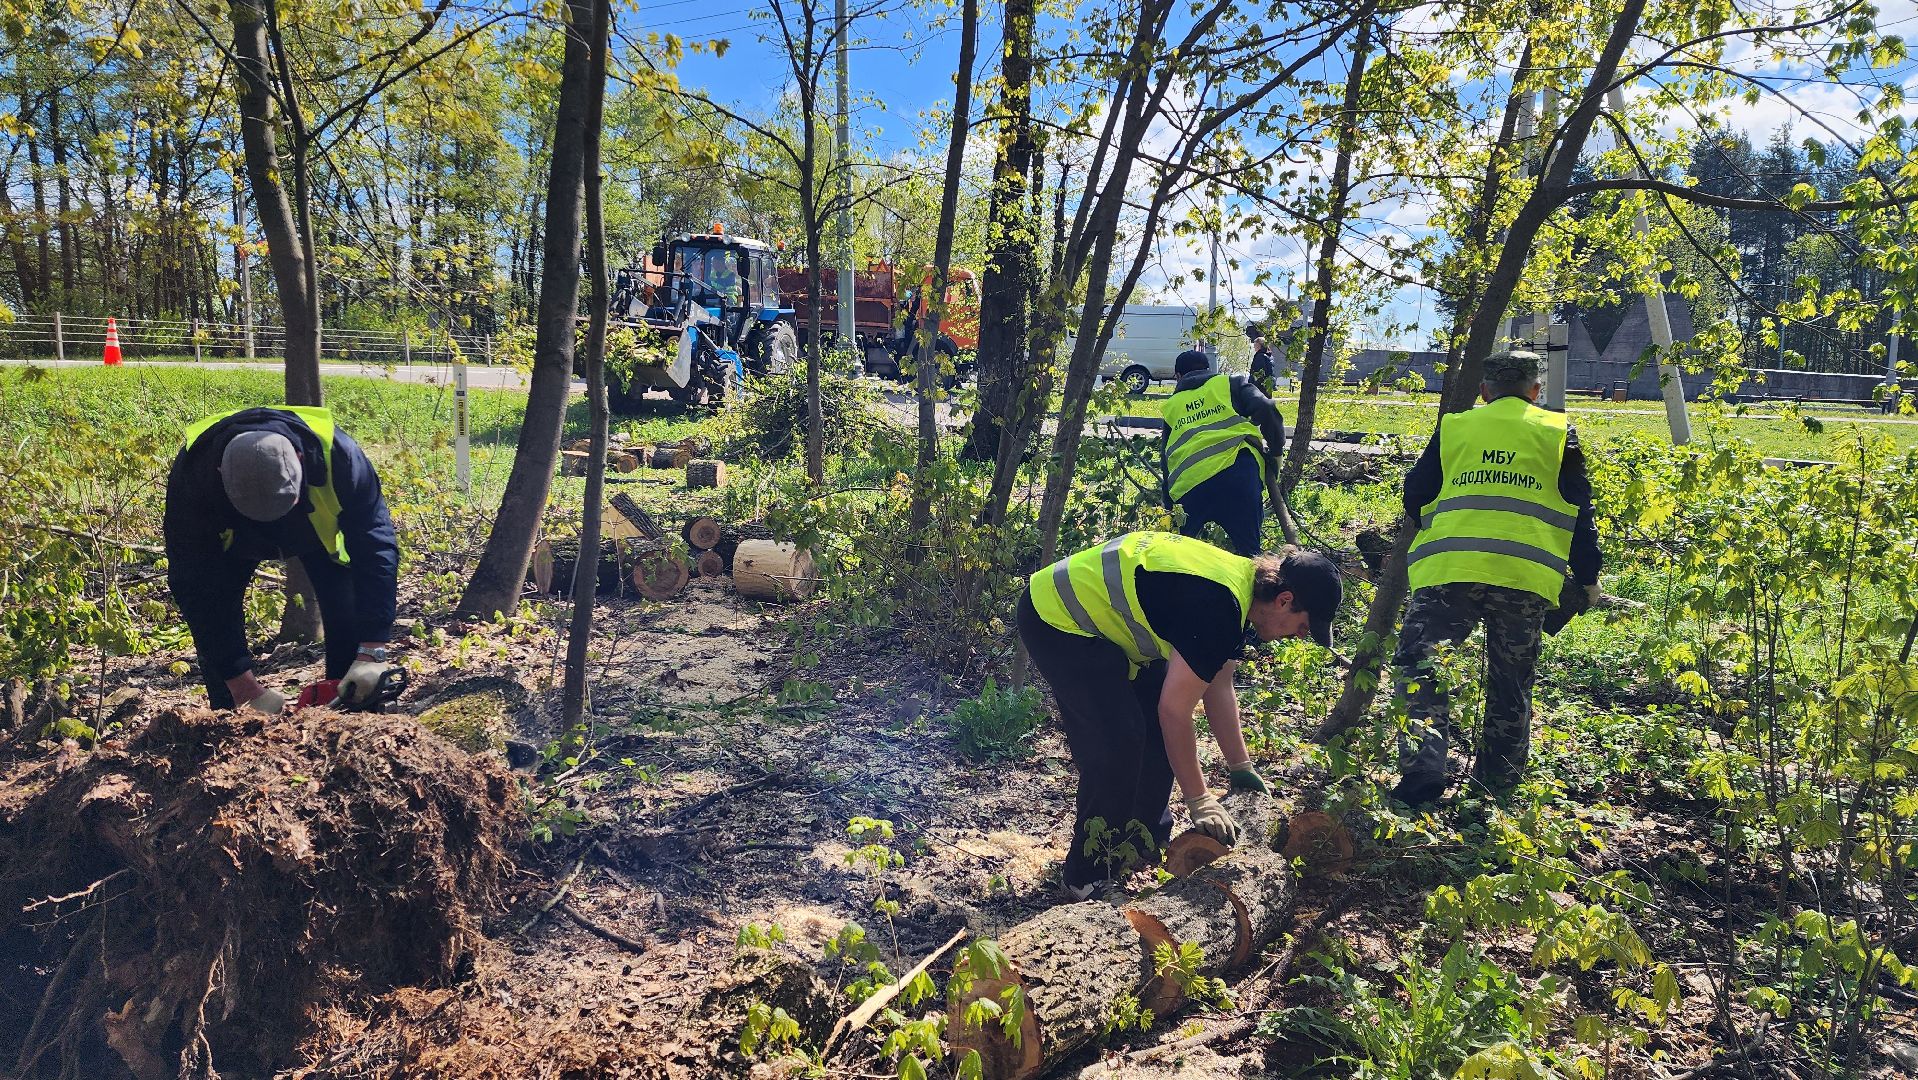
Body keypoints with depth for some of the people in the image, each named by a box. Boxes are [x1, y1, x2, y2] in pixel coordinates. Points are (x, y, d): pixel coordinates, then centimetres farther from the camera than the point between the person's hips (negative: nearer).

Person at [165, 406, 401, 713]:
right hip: (230, 535, 1)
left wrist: (371, 652, -44)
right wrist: (246, 690, -37)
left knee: (350, 615, -16)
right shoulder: (191, 477, -41)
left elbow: (375, 548, -38)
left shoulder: (334, 453, -44)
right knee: (215, 617, -15)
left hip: (319, 523, 0)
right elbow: (196, 590, -35)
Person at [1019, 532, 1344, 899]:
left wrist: (1242, 769, 15)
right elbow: (1174, 709, -25)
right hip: (1055, 619, -11)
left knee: (1157, 733, 10)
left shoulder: (1245, 581, 2)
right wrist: (1199, 800, -15)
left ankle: (1147, 851, 22)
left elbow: (1218, 686, 12)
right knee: (1117, 743, -15)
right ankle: (1089, 880, -2)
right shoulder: (1217, 607, -29)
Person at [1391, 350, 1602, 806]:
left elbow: (1415, 498, 19)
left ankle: (1422, 765, -13)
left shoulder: (1453, 427, 16)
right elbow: (1579, 511, 12)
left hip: (1447, 568, -1)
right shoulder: (1558, 432, 15)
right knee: (1511, 683, 15)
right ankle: (1499, 777, 23)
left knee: (1419, 668, 3)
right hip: (1525, 577, 1)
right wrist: (1588, 578, 18)